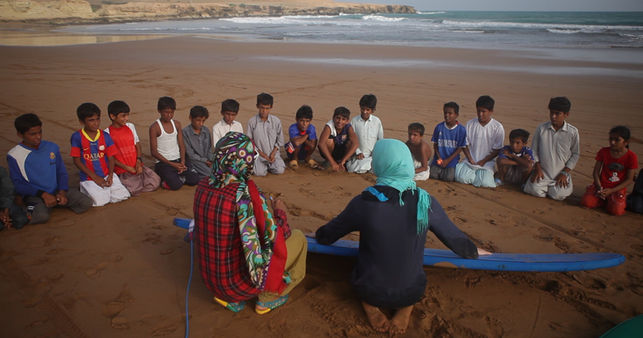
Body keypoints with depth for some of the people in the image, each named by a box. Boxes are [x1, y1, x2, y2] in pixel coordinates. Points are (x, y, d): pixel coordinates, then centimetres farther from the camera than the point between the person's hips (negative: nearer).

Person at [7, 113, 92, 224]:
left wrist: (62, 192, -7)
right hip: (34, 195, -4)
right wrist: (43, 194, -18)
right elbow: (17, 184, -7)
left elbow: (62, 172, 10)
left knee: (86, 203, -17)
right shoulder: (14, 155, -4)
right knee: (41, 216, -35)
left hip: (57, 191, 4)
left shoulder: (52, 147, 6)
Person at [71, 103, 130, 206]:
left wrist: (110, 175, -11)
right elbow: (77, 161, -6)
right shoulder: (77, 137, -6)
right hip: (89, 178, -3)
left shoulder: (105, 136, 3)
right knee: (100, 201, -21)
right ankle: (85, 190, 11)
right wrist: (95, 177, -11)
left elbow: (111, 158, 6)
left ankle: (104, 189, 17)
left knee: (123, 196, -10)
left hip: (107, 175, 4)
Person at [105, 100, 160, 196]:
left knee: (155, 182, -15)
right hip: (122, 170, -5)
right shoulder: (107, 133, -5)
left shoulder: (130, 126, 10)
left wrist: (139, 161, -4)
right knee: (134, 190, -27)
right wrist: (126, 167, -13)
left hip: (137, 166, 5)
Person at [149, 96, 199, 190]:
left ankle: (176, 176, 10)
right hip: (163, 162, -5)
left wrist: (182, 162, -8)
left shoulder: (177, 124, 8)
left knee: (194, 180, -14)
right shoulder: (154, 127, -8)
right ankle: (163, 177, 5)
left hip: (178, 160, 5)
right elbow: (154, 152, -9)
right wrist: (172, 164, -15)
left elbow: (182, 145, 9)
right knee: (176, 185, -26)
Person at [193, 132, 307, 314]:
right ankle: (267, 298, 18)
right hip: (239, 283, -6)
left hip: (210, 279, 6)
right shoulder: (246, 195, -27)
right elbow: (275, 236, -18)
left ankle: (228, 297, 22)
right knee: (298, 238, 7)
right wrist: (280, 212, 2)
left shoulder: (203, 186, -7)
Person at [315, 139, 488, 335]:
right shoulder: (425, 202, -14)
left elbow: (325, 237, -4)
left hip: (368, 290, -1)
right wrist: (475, 252, 22)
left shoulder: (364, 202, -18)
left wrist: (318, 235, 20)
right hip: (411, 292, 1)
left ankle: (369, 305, 9)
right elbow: (456, 240, 0)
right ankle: (405, 308, 10)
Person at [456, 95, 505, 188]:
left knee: (484, 183, -26)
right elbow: (465, 144, 6)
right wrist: (470, 159, -7)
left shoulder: (498, 127, -5)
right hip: (470, 161, 2)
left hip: (487, 162, -2)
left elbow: (497, 150, -4)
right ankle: (477, 174, 6)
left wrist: (483, 162, -10)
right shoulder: (470, 124, 3)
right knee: (461, 177, -24)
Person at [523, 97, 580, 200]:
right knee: (535, 190, -22)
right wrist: (537, 168, -3)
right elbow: (534, 149, 5)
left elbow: (576, 154, 2)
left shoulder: (572, 132, -6)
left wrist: (565, 172, -5)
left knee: (558, 195, -18)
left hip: (561, 174, 0)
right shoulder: (541, 128, -3)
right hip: (543, 172, 0)